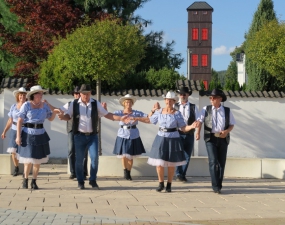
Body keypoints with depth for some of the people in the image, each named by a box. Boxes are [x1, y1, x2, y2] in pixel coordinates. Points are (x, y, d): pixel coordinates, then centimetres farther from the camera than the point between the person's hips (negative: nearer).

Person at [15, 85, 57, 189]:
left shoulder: (44, 105, 5)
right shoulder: (26, 105, -8)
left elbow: (50, 118, 15)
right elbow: (19, 121, -7)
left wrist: (55, 112, -6)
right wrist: (18, 136, -11)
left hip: (40, 135, 4)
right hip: (28, 135, -4)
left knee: (38, 159, 6)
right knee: (29, 160, -2)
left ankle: (34, 181, 19)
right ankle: (25, 179, 21)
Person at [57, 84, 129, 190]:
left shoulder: (95, 104, 3)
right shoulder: (74, 104, 1)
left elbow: (107, 114, 6)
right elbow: (68, 116, 4)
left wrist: (120, 118, -5)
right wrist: (62, 116, -20)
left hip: (92, 136, 1)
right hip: (79, 136, 0)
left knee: (94, 157, -8)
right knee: (79, 159, 3)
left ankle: (93, 181, 8)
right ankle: (80, 182, 17)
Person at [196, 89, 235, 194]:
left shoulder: (227, 110, 8)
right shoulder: (206, 109, 6)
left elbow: (232, 124, 11)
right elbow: (200, 120, -1)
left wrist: (227, 131, -9)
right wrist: (198, 132, -18)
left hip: (223, 139, 2)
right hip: (210, 138, -2)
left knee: (222, 162, 7)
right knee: (213, 161, -12)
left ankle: (219, 185, 18)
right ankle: (215, 186, -9)